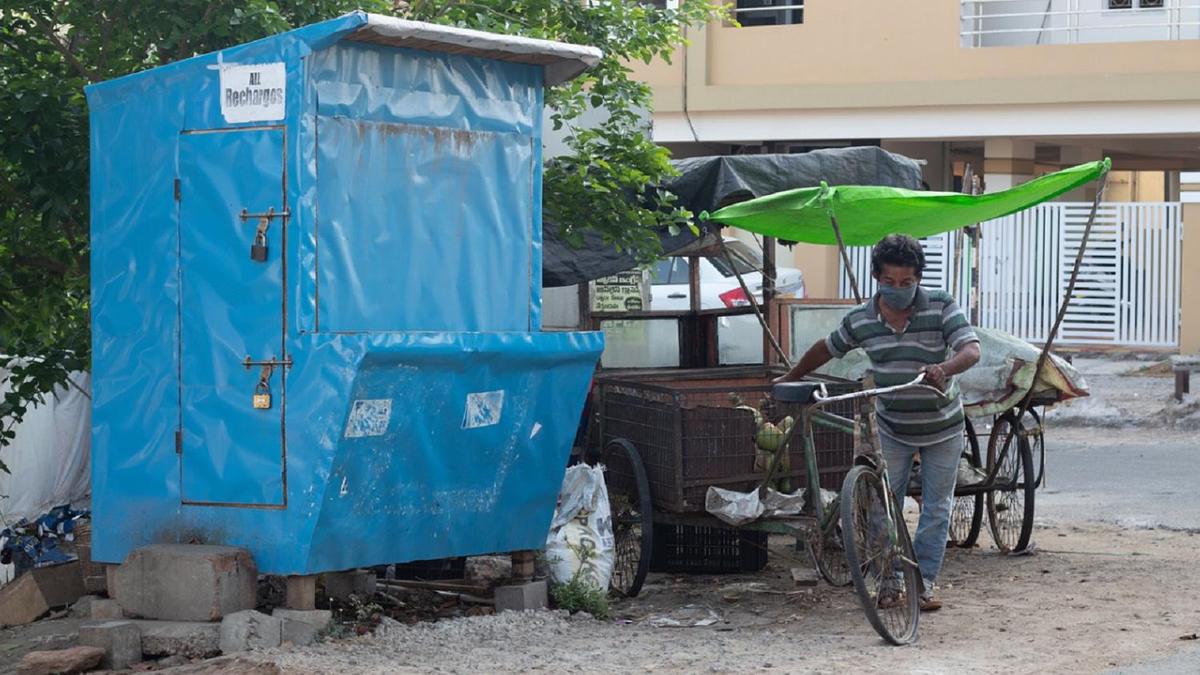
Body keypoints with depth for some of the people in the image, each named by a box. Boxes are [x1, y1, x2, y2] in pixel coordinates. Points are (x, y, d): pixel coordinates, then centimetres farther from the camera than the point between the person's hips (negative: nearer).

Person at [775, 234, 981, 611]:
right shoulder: (861, 320, -9)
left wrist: (945, 368, -49)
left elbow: (971, 349, -28)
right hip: (892, 429, 1)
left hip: (943, 428, -1)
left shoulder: (941, 307, -17)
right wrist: (790, 379, 17)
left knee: (936, 509, 2)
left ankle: (924, 582, 10)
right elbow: (827, 349, 8)